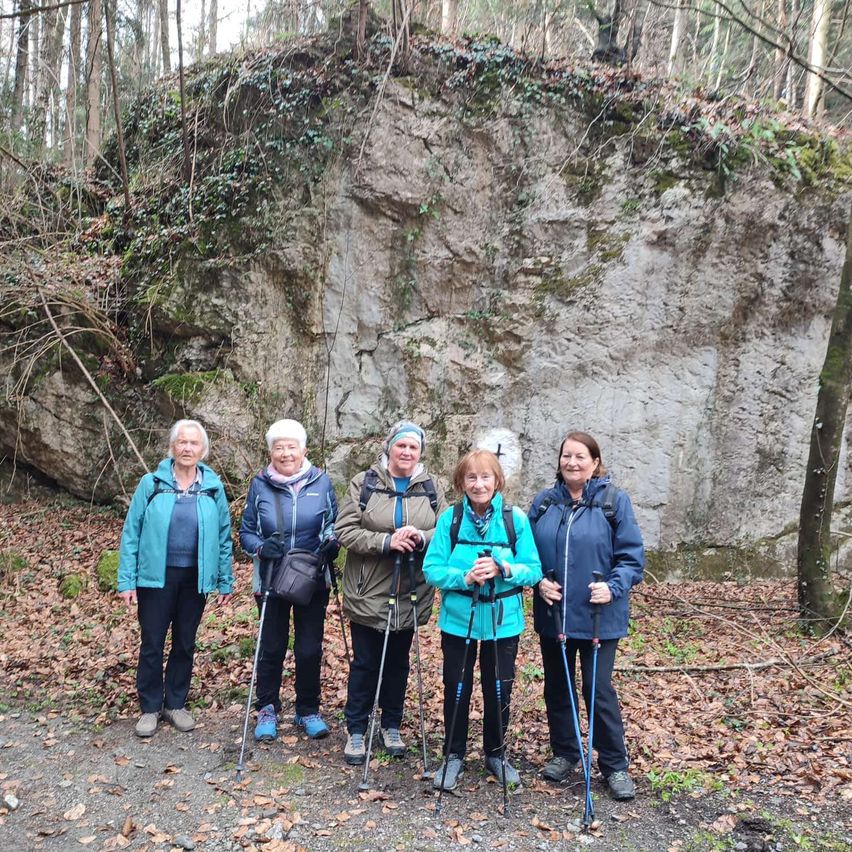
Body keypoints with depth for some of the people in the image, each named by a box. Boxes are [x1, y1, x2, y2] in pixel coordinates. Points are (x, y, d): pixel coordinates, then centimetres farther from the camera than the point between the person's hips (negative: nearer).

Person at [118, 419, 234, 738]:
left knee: (185, 643, 13)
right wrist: (126, 580, -6)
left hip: (195, 578, 2)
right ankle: (150, 708, 23)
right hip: (156, 576, -1)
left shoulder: (213, 488, 0)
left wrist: (226, 580, 4)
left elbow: (224, 537, 4)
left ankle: (176, 704, 29)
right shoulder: (151, 483, -5)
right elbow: (131, 532, -2)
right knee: (152, 644, 7)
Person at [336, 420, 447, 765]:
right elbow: (345, 531, -11)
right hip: (369, 593, -2)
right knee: (365, 663, 8)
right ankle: (356, 730, 24)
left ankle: (391, 726, 34)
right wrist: (386, 541, -23)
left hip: (410, 595, 2)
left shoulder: (431, 488, 3)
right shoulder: (364, 483, -5)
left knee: (398, 662, 16)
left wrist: (421, 538, -20)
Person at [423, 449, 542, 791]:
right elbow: (432, 569, -10)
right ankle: (454, 755, 31)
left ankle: (495, 753, 36)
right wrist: (465, 577, -26)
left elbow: (534, 570, -8)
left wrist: (502, 570, -25)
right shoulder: (450, 519, -8)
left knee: (499, 690, 13)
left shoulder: (516, 519, -8)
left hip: (504, 620, 0)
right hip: (458, 619, 0)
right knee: (456, 689, 11)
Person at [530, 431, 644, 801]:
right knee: (557, 687, 15)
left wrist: (613, 587, -20)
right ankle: (564, 753, 34)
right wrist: (538, 580, -7)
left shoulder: (614, 501, -6)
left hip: (598, 617, -4)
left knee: (599, 690, 1)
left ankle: (615, 766, 19)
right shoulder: (544, 501, 4)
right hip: (552, 614, 4)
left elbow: (631, 557, -6)